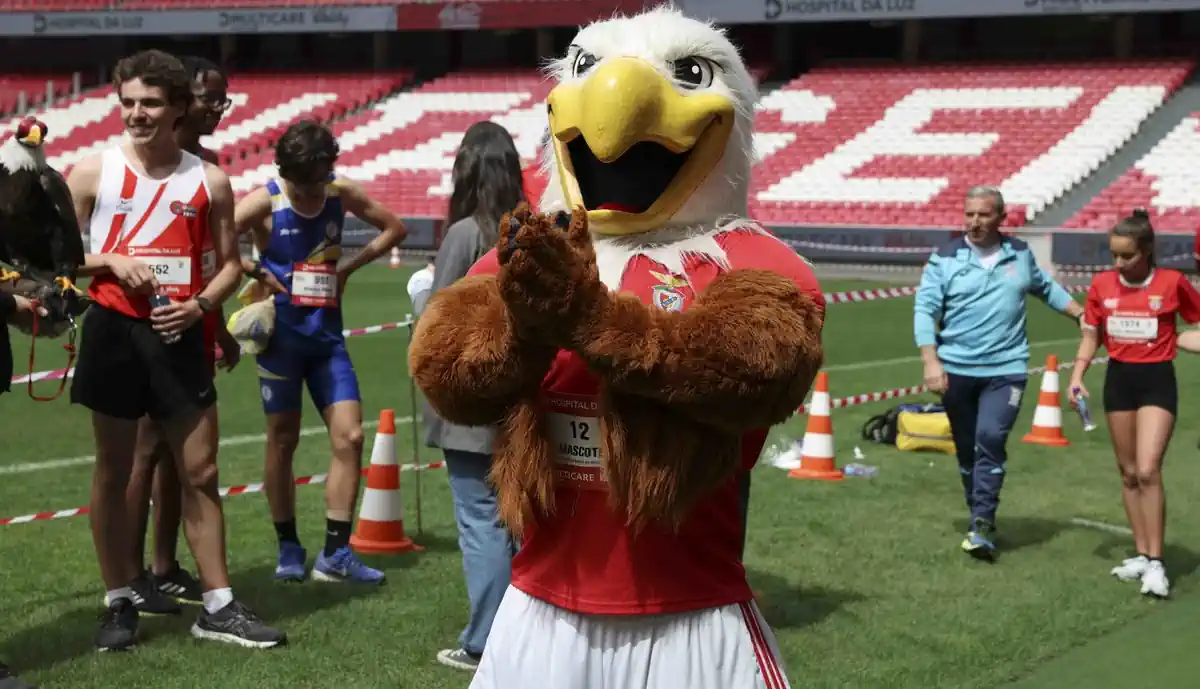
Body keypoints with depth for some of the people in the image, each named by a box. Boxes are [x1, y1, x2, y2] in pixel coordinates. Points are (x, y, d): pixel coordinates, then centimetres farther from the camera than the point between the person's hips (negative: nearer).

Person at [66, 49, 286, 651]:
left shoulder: (208, 182, 2)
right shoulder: (92, 173, -1)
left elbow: (230, 263, 9)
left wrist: (200, 305, -9)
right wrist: (111, 261, -14)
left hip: (178, 335, 1)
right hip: (113, 331, -1)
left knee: (200, 473, 5)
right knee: (113, 471, 7)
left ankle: (218, 607, 13)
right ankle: (119, 603, 18)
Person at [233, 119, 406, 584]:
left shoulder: (342, 194, 1)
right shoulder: (264, 201, -11)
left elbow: (394, 228, 12)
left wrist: (349, 267, 2)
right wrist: (256, 271, -15)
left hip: (327, 335, 4)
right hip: (281, 333, -4)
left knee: (350, 437, -4)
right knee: (283, 441, 4)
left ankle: (336, 554, 2)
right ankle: (289, 548, 18)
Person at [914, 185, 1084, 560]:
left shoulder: (1020, 254, 7)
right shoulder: (945, 258, -1)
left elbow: (1047, 288, 25)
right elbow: (925, 310, -6)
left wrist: (1083, 315, 20)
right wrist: (931, 361, -17)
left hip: (1006, 368, 0)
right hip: (956, 370, 0)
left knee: (991, 438, -17)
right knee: (967, 448, 8)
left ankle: (982, 523, -14)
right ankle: (979, 518, 23)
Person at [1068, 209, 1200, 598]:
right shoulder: (1102, 284, 0)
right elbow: (1091, 336, 10)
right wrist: (1077, 376, 0)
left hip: (1157, 380, -4)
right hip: (1118, 380, 4)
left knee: (1148, 470, -15)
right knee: (1128, 473, 11)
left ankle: (1155, 564, -8)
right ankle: (1141, 554, 23)